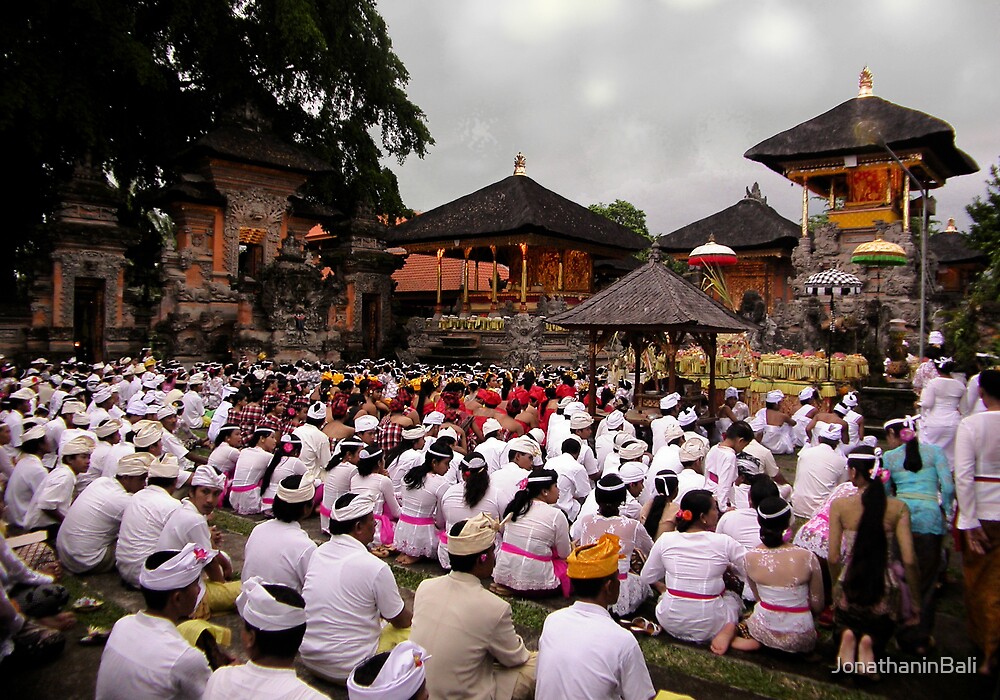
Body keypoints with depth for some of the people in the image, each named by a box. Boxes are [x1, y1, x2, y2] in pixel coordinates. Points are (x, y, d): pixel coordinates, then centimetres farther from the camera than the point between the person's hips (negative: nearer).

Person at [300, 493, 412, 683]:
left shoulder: (319, 553, -2)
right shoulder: (375, 568, -21)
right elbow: (400, 620, -6)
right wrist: (414, 616, 15)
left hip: (308, 658, 7)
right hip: (348, 669, -6)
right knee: (410, 629, 6)